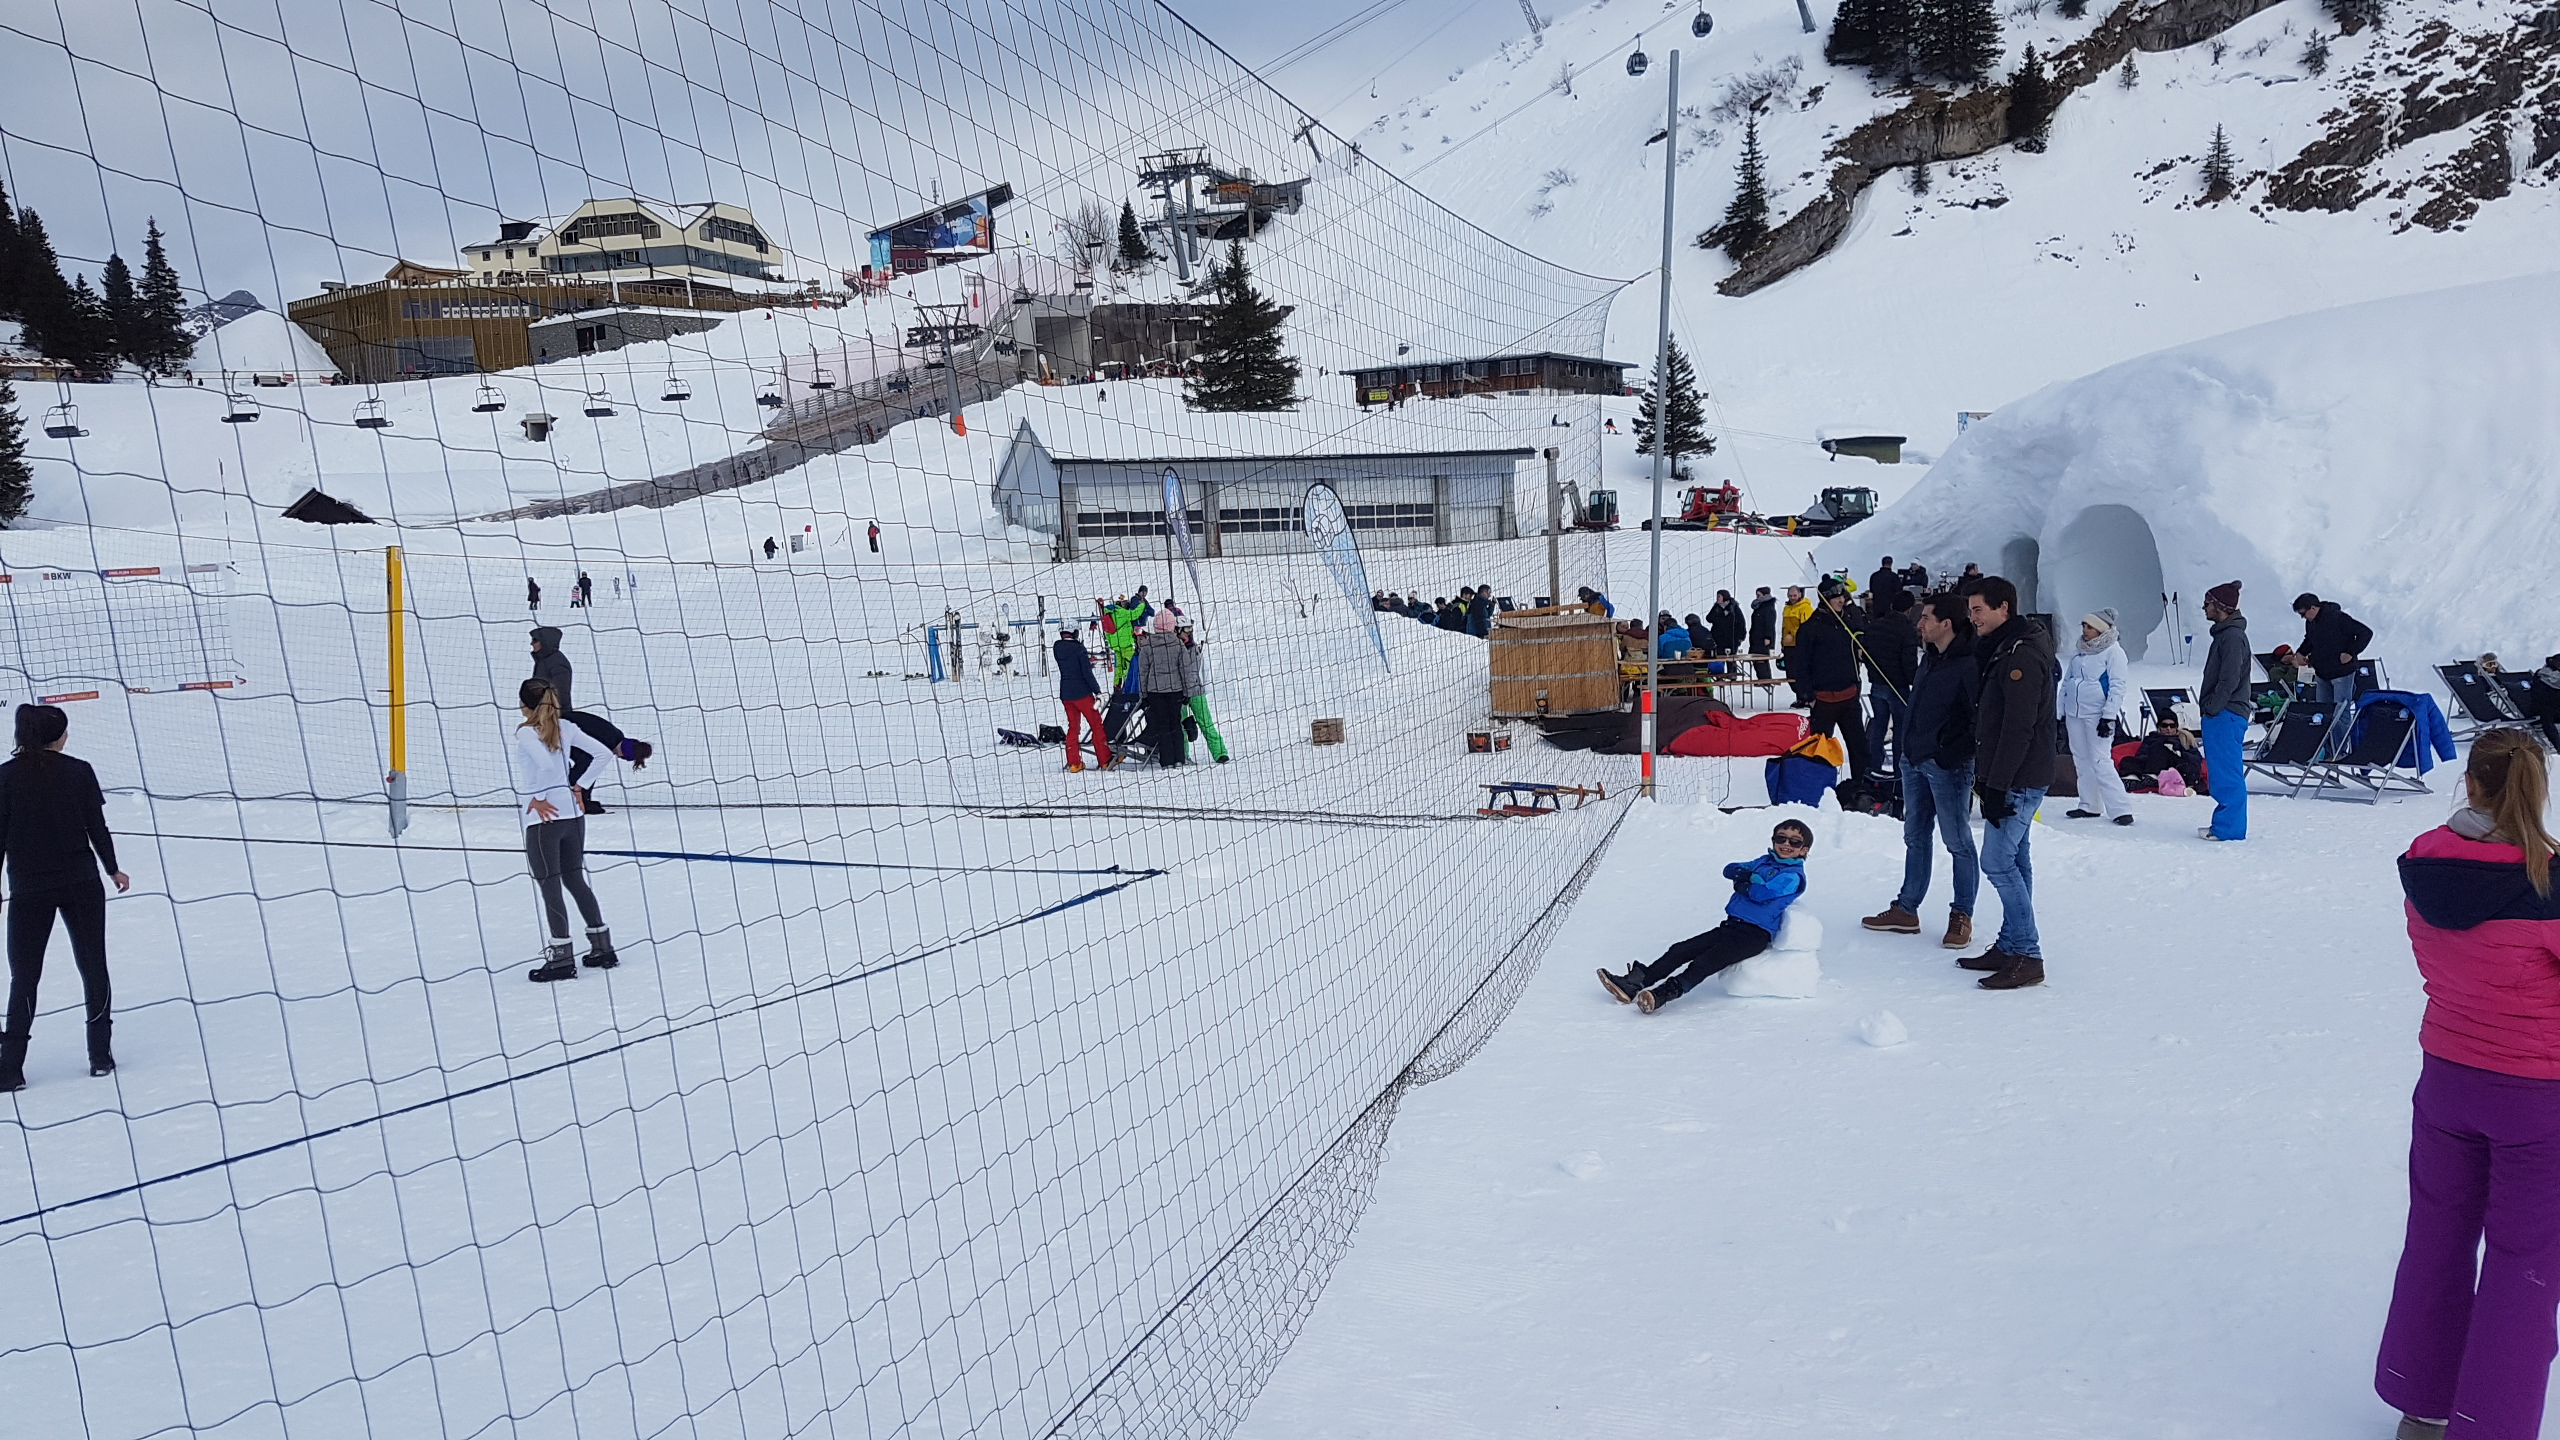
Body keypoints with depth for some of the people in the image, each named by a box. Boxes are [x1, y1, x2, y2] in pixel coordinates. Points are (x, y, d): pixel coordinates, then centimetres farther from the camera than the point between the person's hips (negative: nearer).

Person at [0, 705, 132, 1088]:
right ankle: (100, 1055, 14)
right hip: (81, 883, 0)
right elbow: (97, 828, -1)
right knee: (93, 966, 10)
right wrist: (112, 870, 12)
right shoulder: (79, 771, -5)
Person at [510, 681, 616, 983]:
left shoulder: (525, 733, -12)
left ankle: (562, 959, 4)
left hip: (544, 818, -7)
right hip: (572, 813, 7)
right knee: (575, 879, 17)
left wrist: (538, 799, -16)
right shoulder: (564, 727, 6)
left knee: (550, 887, 0)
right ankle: (603, 947, 20)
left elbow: (546, 763, -28)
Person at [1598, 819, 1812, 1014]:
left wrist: (1742, 884, 0)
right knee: (1680, 951, -5)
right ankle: (1632, 984, -11)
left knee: (1705, 962, -25)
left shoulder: (1793, 876, -4)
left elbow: (1762, 893, -18)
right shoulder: (1765, 862, 22)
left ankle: (1662, 995, -40)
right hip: (1731, 925, 8)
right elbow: (1729, 870, 15)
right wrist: (1750, 876, -4)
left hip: (1755, 935, -8)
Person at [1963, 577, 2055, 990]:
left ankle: (2027, 957, -5)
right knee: (2013, 861, 13)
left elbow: (2018, 730, -23)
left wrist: (1998, 785, -22)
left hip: (2020, 780, -11)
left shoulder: (2022, 657, -18)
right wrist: (1986, 778, 18)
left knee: (1999, 862, -10)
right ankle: (2011, 947, 20)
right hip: (2014, 780, 11)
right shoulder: (2004, 651, 15)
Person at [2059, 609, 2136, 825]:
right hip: (2074, 714, 7)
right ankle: (2089, 805, 17)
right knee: (2082, 761, 9)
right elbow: (2067, 681, 19)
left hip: (2097, 716, -7)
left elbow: (2119, 686, -11)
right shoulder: (2078, 651, 13)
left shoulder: (2113, 652, -7)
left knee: (2101, 763, -12)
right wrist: (2061, 712, 16)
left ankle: (2120, 809, -10)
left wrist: (2108, 716, -17)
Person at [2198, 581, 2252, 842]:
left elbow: (2229, 680, -21)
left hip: (2226, 714, -11)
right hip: (2221, 715, 11)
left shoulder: (2233, 636, -15)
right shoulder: (2224, 633, 17)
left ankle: (2229, 828, -3)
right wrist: (2208, 707, 16)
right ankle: (2226, 823, 20)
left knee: (2227, 774, -6)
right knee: (2222, 773, 14)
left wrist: (2211, 708, -16)